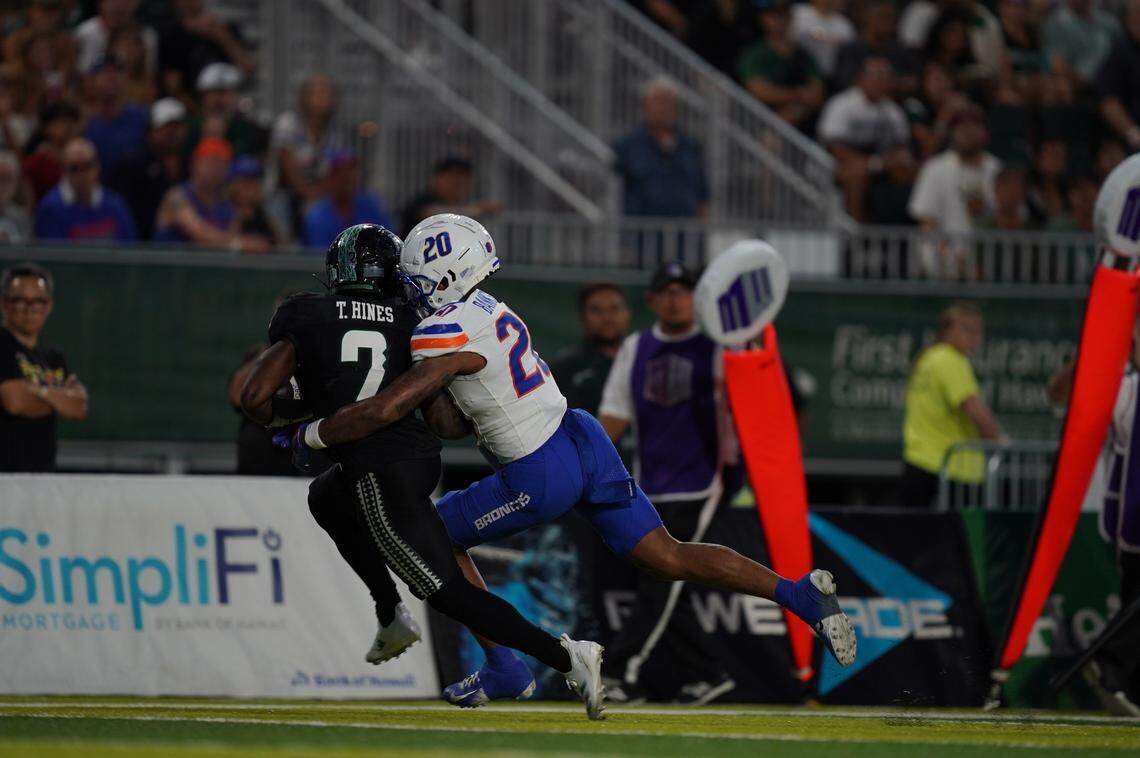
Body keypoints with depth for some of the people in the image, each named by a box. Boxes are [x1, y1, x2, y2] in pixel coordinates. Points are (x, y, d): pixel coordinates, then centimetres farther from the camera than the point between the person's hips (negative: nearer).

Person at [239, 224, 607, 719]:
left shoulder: (304, 317, 2)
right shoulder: (409, 324, 10)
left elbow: (255, 397, -4)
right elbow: (446, 422, 2)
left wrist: (288, 418, 17)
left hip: (378, 473, -6)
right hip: (421, 455, 6)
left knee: (450, 593, -5)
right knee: (326, 499, 34)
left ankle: (563, 657, -19)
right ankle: (390, 618, 27)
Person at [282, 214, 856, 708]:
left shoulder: (450, 335, -16)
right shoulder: (490, 311, 11)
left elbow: (386, 409, -23)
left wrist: (309, 436, -10)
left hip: (541, 479, -8)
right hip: (585, 442, 8)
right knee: (670, 559, 8)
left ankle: (503, 669, 15)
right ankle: (799, 593, -6)